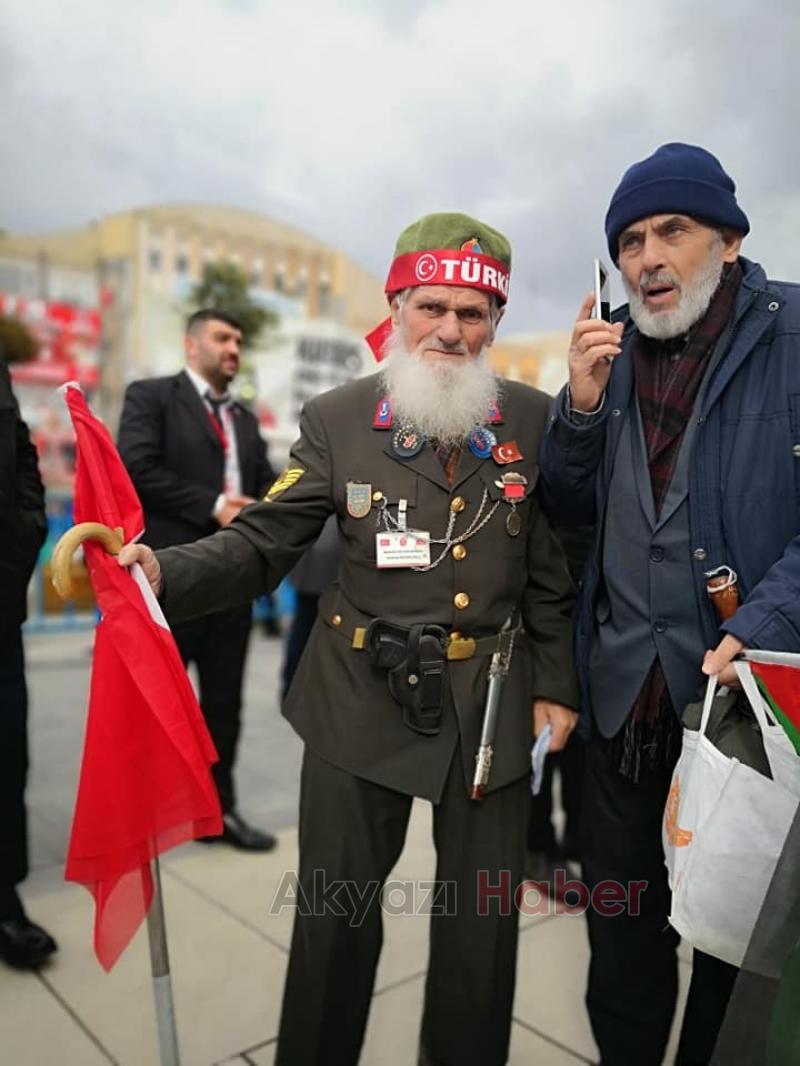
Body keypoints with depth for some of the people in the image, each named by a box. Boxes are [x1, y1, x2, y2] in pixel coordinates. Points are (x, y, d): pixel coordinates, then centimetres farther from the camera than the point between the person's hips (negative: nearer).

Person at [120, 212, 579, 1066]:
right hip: (361, 697, -1)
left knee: (482, 924, 16)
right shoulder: (337, 419, -3)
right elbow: (263, 542, -7)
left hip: (492, 700, 2)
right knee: (335, 916, 13)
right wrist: (165, 572, -25)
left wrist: (555, 683, 2)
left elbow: (555, 568, 4)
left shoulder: (533, 419, 0)